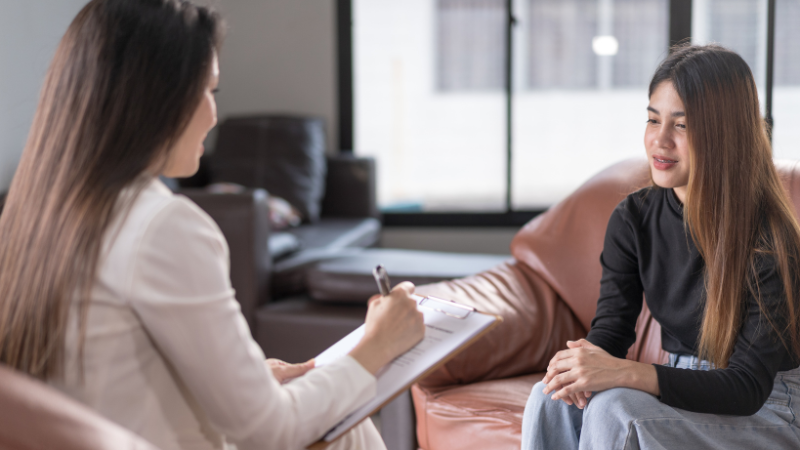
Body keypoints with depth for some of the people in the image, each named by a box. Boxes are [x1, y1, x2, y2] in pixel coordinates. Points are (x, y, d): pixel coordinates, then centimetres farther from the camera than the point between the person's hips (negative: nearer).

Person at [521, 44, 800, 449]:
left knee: (615, 407, -30)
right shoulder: (633, 218, -1)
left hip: (766, 413, -5)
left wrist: (627, 373, -36)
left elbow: (748, 387, -22)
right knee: (552, 399, -22)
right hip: (685, 392, 5)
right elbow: (611, 325, 0)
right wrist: (585, 359, -26)